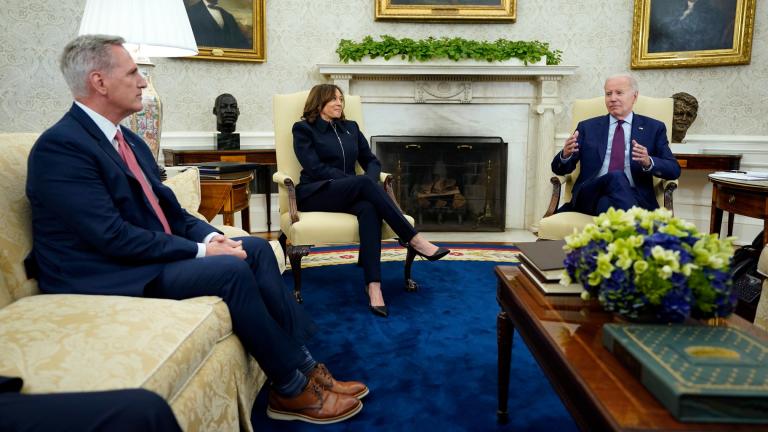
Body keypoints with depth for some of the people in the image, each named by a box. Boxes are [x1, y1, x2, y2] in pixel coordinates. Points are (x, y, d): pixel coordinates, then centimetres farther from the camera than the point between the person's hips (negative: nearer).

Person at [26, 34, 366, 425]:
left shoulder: (128, 140, 12)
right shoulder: (59, 146, -16)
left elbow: (166, 208, 13)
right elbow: (112, 236, -23)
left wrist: (209, 235, -6)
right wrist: (200, 251, -19)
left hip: (150, 254, 9)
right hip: (108, 278, -9)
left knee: (255, 248, -3)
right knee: (231, 269, -25)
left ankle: (302, 365, -4)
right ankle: (291, 390, -10)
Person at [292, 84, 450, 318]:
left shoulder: (350, 127, 20)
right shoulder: (303, 129, 4)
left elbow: (372, 161, 15)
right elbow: (315, 168, -10)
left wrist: (369, 183, -10)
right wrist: (362, 182, -17)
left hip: (350, 192, 4)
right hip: (316, 194, -4)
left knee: (369, 209, -34)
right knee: (364, 182, -33)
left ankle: (373, 285, -46)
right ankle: (415, 240, -33)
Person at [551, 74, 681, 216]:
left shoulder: (654, 128, 17)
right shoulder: (587, 127, 18)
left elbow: (674, 170, 8)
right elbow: (559, 169, 12)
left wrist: (648, 162, -14)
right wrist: (565, 154, -13)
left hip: (634, 197, -1)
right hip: (590, 195, 2)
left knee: (606, 203, -37)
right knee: (616, 177, -33)